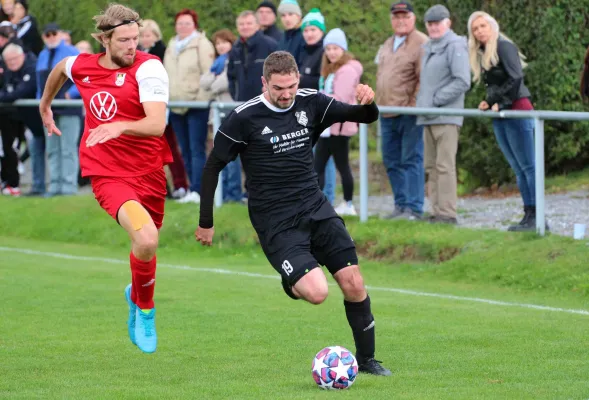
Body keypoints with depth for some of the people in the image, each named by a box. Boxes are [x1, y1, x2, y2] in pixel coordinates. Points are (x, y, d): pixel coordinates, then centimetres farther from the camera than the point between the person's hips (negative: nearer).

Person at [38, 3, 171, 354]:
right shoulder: (82, 66, 0)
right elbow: (60, 69, 27)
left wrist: (120, 126, -44)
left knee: (146, 244, 16)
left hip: (149, 171, 1)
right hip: (107, 174, -1)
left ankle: (137, 296, 50)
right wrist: (45, 105, 40)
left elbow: (157, 125, -26)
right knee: (146, 239, -25)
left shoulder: (148, 68, -13)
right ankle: (145, 308, -1)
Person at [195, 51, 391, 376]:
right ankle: (292, 282, 15)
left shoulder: (310, 103, 1)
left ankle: (366, 358, 13)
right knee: (316, 292, -21)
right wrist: (206, 223, 0)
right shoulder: (244, 118, -11)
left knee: (353, 284, -5)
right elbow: (213, 167, -2)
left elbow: (366, 117, 6)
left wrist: (368, 102, -19)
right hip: (276, 223, -4)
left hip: (315, 208, 5)